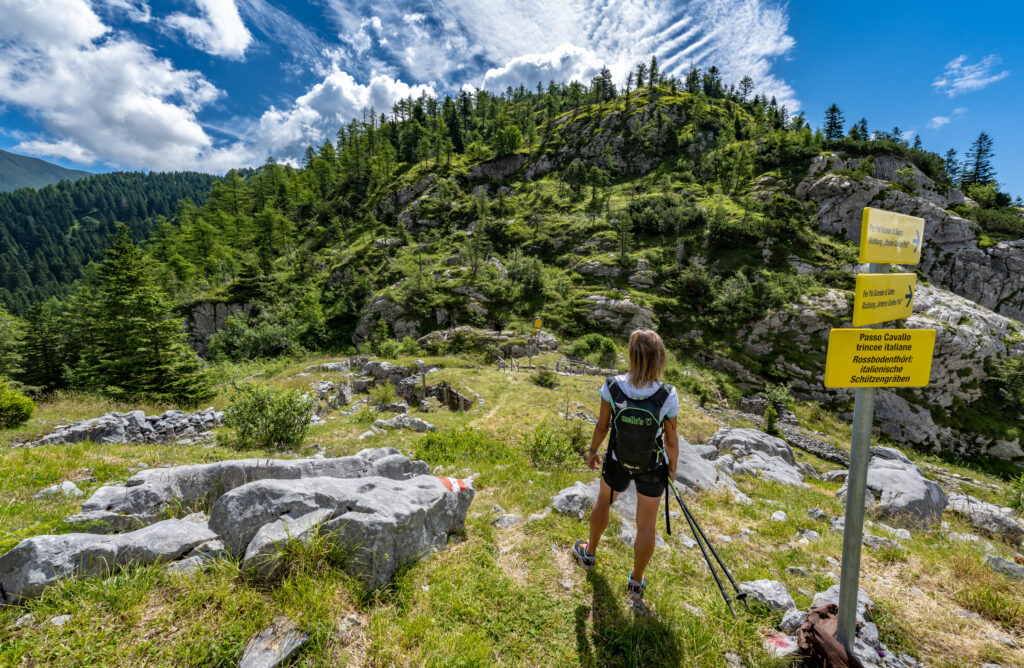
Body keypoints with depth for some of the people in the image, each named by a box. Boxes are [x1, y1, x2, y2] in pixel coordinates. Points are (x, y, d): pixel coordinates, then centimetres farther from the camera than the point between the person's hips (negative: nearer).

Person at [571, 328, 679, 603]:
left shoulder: (612, 387, -27)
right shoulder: (667, 396, -27)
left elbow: (602, 426, -13)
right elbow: (671, 439, -13)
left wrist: (593, 451, 6)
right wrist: (673, 466, 6)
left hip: (618, 462, 1)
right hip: (652, 467, -1)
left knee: (604, 500, 31)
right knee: (646, 524, 20)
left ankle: (589, 553, 53)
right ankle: (636, 583, 42)